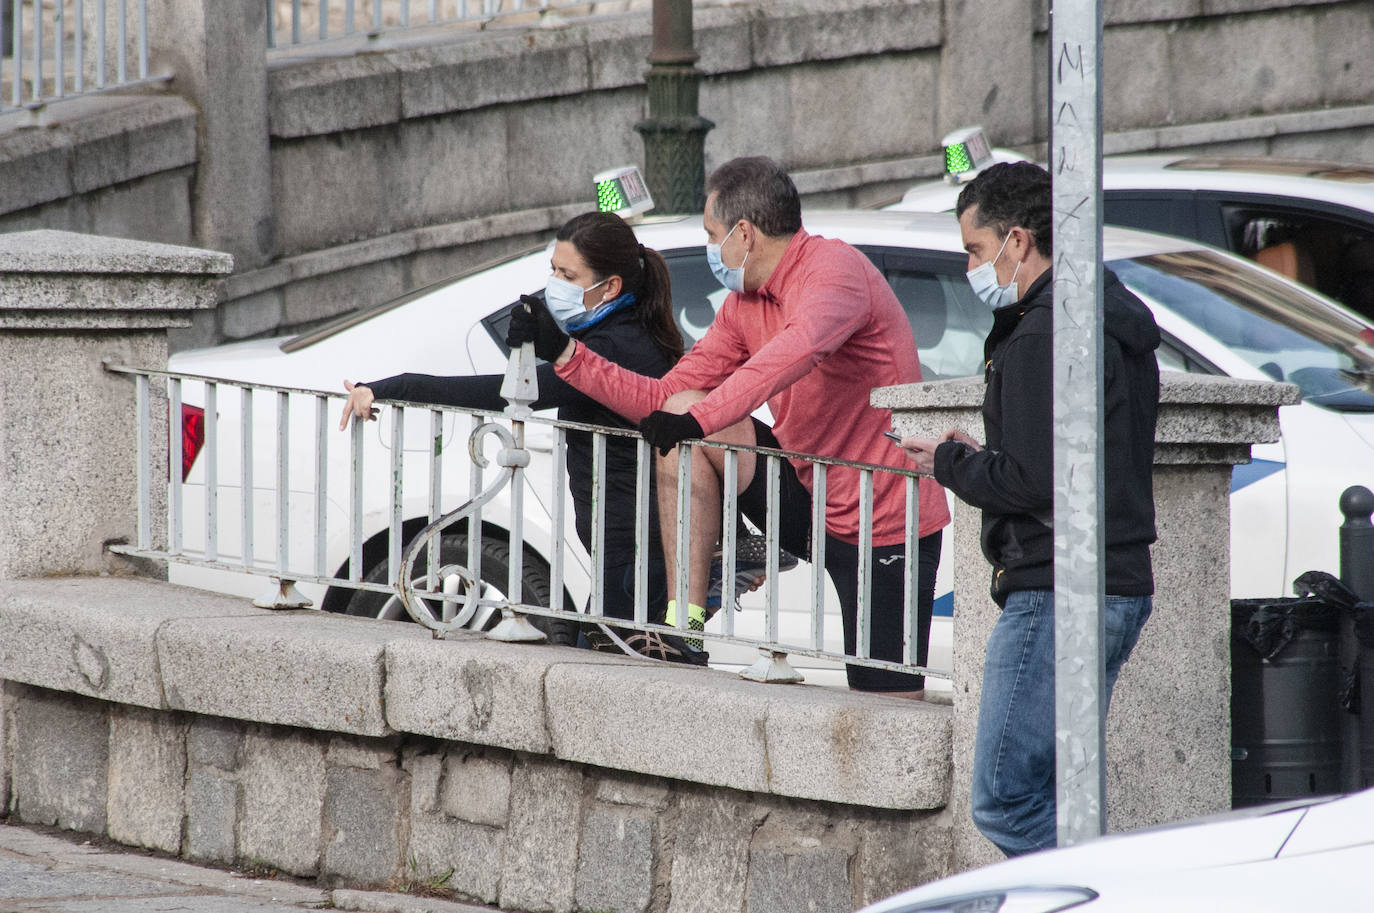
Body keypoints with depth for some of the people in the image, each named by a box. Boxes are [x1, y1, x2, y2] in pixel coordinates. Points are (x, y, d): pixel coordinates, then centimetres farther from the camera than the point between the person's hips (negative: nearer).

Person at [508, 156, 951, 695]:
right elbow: (666, 399, 12)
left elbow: (798, 349, -41)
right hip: (806, 497, 7)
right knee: (683, 414, -6)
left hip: (887, 530, -7)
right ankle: (684, 623, -7)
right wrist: (565, 354, 8)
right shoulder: (745, 304, 9)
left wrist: (700, 418, -44)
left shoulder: (835, 269, -19)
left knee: (893, 712, -12)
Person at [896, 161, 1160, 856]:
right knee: (1053, 800, 12)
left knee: (1005, 802, -10)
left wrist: (950, 464, -3)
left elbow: (1030, 482, -21)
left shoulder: (1041, 338, -15)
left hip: (1056, 597, -11)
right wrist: (980, 458, 16)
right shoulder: (1120, 328, 18)